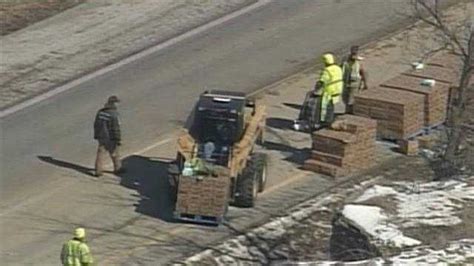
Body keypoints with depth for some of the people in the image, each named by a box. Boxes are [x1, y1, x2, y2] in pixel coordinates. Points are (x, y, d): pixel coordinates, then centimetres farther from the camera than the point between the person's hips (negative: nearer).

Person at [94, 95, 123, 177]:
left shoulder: (100, 112, 1)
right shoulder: (113, 114, -21)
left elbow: (96, 125, 9)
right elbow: (116, 128, -21)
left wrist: (96, 136, 20)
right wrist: (118, 140, -15)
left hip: (101, 137, 6)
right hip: (110, 139, -6)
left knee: (100, 153, 8)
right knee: (114, 154, 13)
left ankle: (98, 171, 5)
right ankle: (117, 168, 28)